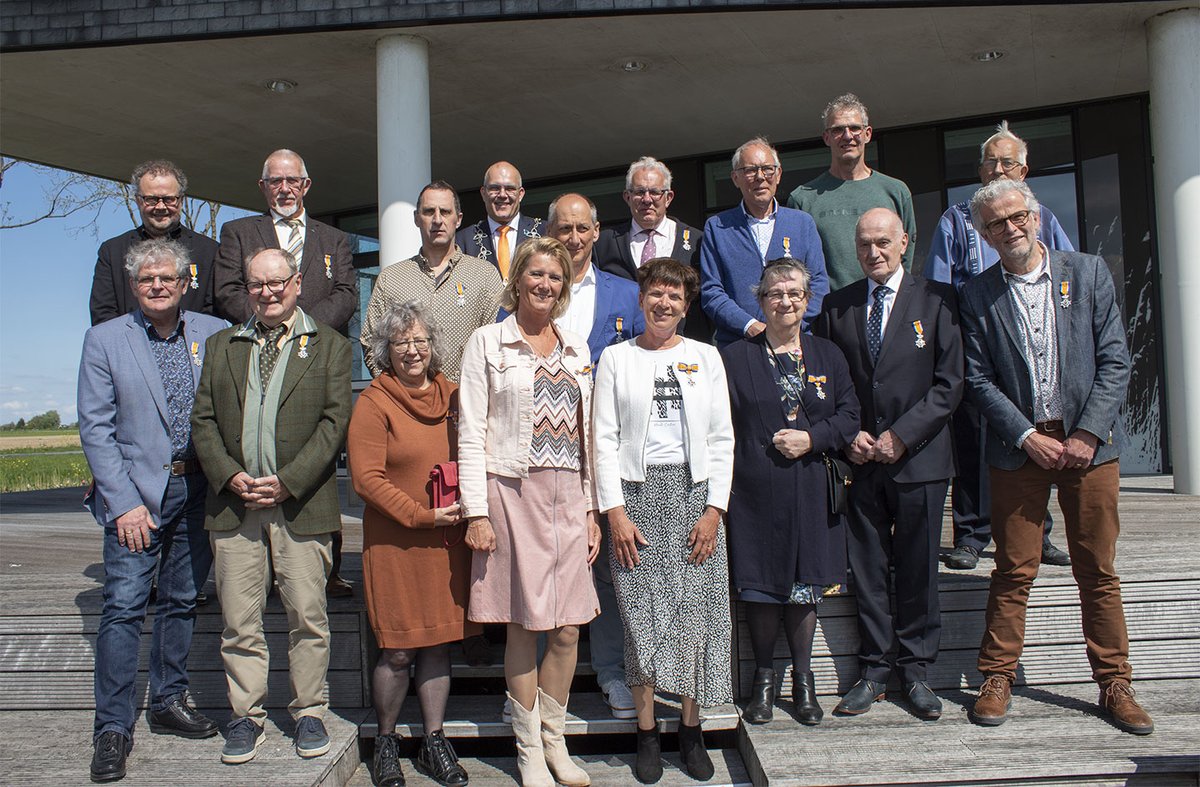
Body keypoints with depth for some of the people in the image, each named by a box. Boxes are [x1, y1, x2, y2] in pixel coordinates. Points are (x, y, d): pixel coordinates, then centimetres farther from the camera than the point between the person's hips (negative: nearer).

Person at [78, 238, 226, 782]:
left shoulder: (214, 334, 5)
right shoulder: (104, 340, 1)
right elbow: (95, 428, -3)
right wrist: (124, 502, -10)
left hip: (197, 491, 3)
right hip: (136, 493, -2)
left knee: (182, 602, 12)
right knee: (124, 607, -4)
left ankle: (169, 702, 28)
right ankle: (113, 728, 8)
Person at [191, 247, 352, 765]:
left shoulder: (330, 346, 7)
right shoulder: (222, 346, 16)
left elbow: (335, 420, -3)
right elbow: (202, 419, 10)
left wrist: (289, 481, -12)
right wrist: (229, 475, -7)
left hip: (301, 502, -2)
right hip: (234, 501, 3)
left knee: (308, 615, 3)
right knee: (239, 620, 7)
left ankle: (308, 712, 19)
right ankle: (246, 717, 21)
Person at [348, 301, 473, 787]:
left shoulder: (452, 396, 9)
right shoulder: (374, 403, -5)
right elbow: (367, 477, -11)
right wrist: (422, 515, -15)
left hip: (447, 543, 4)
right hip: (395, 542, -4)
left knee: (439, 644, 10)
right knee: (398, 651, 1)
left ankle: (434, 743, 24)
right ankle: (385, 743, 23)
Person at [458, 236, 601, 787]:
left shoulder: (576, 348, 14)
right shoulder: (487, 342, 2)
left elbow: (586, 433, 15)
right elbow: (470, 432, -3)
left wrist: (591, 509, 10)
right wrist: (476, 512, -9)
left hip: (568, 496, 4)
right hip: (512, 493, -4)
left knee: (568, 628, 5)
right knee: (524, 625, 2)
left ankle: (554, 739, 25)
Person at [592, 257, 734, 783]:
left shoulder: (706, 357, 10)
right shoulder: (616, 359, 7)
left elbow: (722, 439, 6)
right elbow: (605, 439, 2)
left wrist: (714, 508, -3)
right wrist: (615, 511, -6)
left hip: (694, 491, 1)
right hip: (637, 492, -1)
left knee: (696, 610, 1)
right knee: (642, 614, 0)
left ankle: (691, 730, 16)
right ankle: (646, 732, 14)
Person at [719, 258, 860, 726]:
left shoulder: (828, 356, 11)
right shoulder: (735, 358, 4)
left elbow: (849, 416, 7)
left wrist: (812, 438, -10)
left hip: (811, 492, 2)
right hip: (755, 491, -2)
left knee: (805, 586, 9)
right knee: (760, 586, 4)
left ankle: (803, 679, 25)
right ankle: (763, 678, 21)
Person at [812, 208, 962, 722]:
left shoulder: (936, 300, 2)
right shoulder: (837, 307, 9)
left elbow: (949, 382, -3)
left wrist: (902, 434, -11)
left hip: (920, 458, -1)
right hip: (859, 461, 2)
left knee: (918, 569, 6)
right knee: (867, 569, 6)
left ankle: (915, 670, 20)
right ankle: (874, 670, 18)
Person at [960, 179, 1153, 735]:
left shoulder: (1089, 273, 4)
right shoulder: (976, 295, 3)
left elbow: (1114, 361, 1)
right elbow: (979, 380, 0)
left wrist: (1086, 434, -8)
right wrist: (1028, 437, -9)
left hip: (1089, 443, 1)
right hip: (1018, 446, 0)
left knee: (1098, 571, 7)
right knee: (1013, 571, 4)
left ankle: (1114, 684, 20)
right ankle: (998, 678, 16)